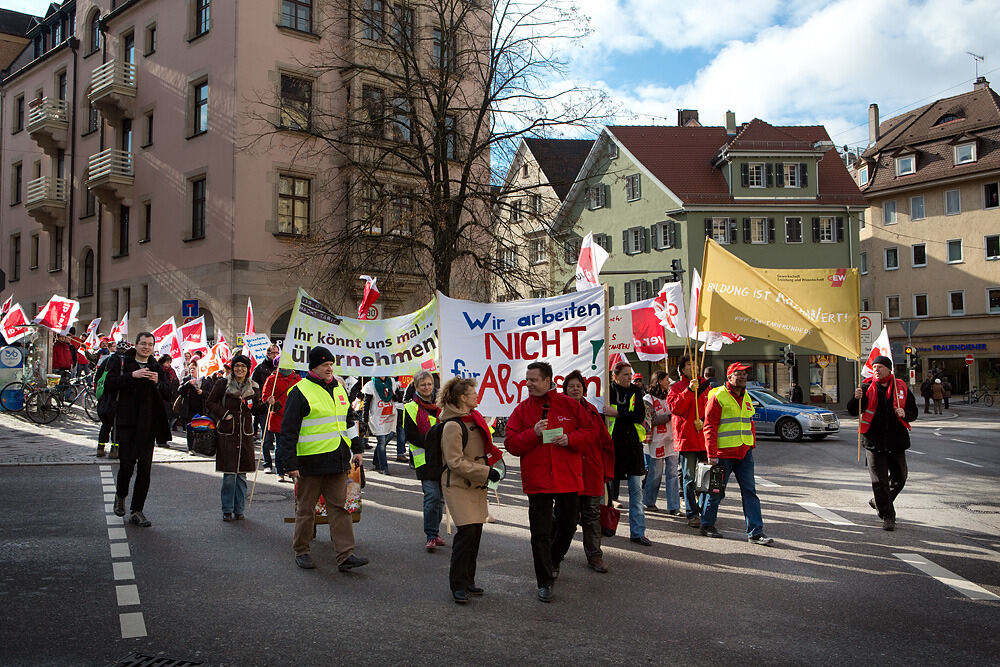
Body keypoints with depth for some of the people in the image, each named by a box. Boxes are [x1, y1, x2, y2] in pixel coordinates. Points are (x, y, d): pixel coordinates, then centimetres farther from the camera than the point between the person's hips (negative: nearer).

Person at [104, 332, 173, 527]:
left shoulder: (156, 368, 13)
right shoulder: (121, 362, 4)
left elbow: (167, 395, 11)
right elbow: (109, 385, -9)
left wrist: (157, 382, -7)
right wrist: (132, 376, -17)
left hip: (148, 424, 3)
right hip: (126, 422, -3)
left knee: (145, 468, 0)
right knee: (126, 465, -5)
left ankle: (136, 511, 9)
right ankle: (120, 495, 27)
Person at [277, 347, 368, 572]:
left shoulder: (339, 389, 13)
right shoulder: (300, 392, -8)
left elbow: (349, 422, 25)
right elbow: (288, 430, -9)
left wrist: (357, 448, 20)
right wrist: (290, 463, -13)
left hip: (338, 461, 6)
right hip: (310, 461, -6)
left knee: (340, 507, 3)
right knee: (306, 508, 6)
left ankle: (345, 556, 2)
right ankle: (301, 552, 22)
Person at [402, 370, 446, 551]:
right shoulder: (411, 408, 2)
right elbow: (410, 435, -5)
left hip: (443, 458, 4)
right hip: (425, 459, -4)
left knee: (440, 497, 9)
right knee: (432, 496, -13)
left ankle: (434, 532, 22)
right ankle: (431, 536, -6)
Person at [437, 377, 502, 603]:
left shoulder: (474, 419, 13)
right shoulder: (452, 426, -15)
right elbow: (455, 462, -18)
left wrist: (489, 468, 14)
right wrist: (486, 472, -17)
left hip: (476, 485, 8)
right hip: (458, 485, -8)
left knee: (475, 533, 8)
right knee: (467, 532, -12)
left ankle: (468, 581, 20)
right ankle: (458, 586, -1)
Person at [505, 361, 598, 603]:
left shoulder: (569, 405, 1)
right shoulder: (522, 410, 1)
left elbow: (589, 431, 4)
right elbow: (511, 444, -3)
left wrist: (570, 439, -14)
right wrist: (533, 433, -18)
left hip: (568, 478, 1)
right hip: (537, 481, -1)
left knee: (568, 525, 16)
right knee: (540, 533, -1)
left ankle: (553, 560, 44)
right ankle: (545, 581, 11)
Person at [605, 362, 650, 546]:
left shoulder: (635, 391, 6)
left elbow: (640, 416, -5)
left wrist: (617, 413, -15)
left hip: (632, 445, 2)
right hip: (613, 444, -2)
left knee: (636, 489, 0)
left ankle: (638, 532, 4)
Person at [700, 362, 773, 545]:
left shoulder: (746, 397, 14)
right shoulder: (718, 397, -9)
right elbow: (709, 426, -11)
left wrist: (752, 446, 14)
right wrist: (711, 454, -15)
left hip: (744, 453, 6)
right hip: (723, 453, -6)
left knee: (750, 491, 1)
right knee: (717, 491, 6)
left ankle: (755, 532, 2)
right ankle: (707, 525, 23)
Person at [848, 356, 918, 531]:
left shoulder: (901, 387, 6)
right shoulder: (867, 388, 1)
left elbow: (913, 411, 12)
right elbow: (853, 411, -2)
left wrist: (905, 414, -10)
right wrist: (857, 398, -22)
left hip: (897, 442, 3)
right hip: (874, 443, -2)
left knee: (899, 478, 13)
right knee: (879, 481, -4)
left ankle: (877, 502, 35)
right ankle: (887, 516, 6)